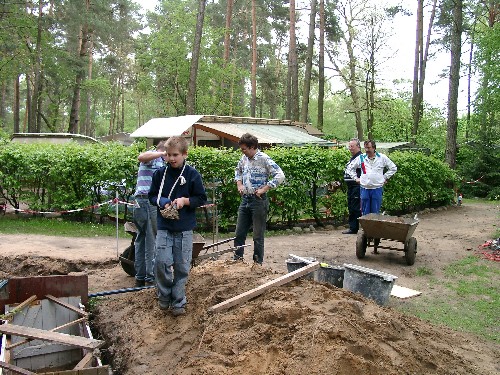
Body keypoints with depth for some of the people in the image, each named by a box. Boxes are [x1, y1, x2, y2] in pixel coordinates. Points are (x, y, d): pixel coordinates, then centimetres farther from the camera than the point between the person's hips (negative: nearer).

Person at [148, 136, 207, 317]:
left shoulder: (192, 174, -4)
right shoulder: (160, 173, 2)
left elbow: (201, 198, 0)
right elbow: (152, 195, 10)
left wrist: (185, 200, -15)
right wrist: (161, 202, -11)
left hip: (184, 229, -1)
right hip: (164, 227, 1)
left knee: (182, 266, 5)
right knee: (162, 262, -9)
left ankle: (178, 302, 19)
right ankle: (164, 297, 15)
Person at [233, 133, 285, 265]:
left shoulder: (264, 159, -14)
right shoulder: (244, 158, 7)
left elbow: (280, 176, -19)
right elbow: (238, 171, 29)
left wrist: (264, 189, -19)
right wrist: (239, 184, 12)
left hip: (259, 201, -7)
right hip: (245, 199, 7)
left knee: (258, 236, 3)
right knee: (239, 234, 11)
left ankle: (258, 264, 15)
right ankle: (237, 260, 23)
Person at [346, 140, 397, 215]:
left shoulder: (382, 157, 2)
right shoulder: (361, 158, 4)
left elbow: (393, 168, 11)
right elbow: (350, 167, 16)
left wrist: (385, 178, 6)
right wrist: (355, 178, 8)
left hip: (377, 189, -1)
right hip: (364, 189, 1)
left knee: (375, 213, 5)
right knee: (365, 213, 5)